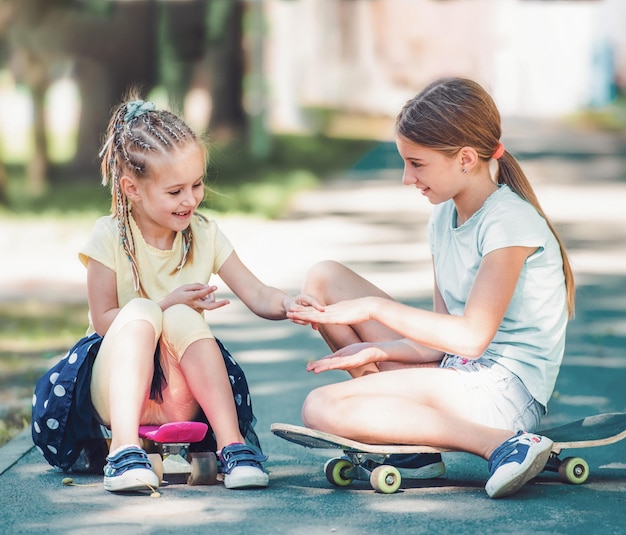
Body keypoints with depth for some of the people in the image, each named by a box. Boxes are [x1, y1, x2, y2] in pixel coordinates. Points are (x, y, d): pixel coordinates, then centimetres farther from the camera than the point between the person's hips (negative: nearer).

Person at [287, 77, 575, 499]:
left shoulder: (510, 221, -15)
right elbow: (446, 330, 11)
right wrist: (380, 351, -7)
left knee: (321, 409, -23)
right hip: (458, 372, 10)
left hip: (506, 389, -10)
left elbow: (472, 335, -23)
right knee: (324, 278, 9)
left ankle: (502, 445, -23)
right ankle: (403, 427, -1)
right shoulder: (445, 217, 10)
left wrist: (373, 308, -18)